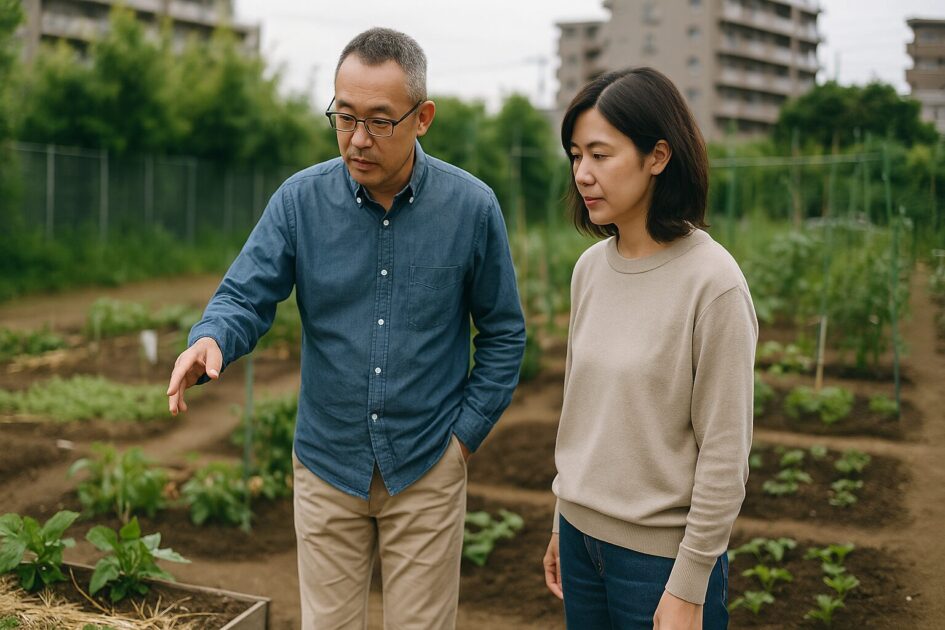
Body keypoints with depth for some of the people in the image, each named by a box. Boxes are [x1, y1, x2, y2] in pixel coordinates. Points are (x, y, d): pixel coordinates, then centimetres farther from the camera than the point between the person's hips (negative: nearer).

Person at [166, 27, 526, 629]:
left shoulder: (472, 207, -8)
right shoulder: (300, 200, -7)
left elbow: (503, 333, 1)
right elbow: (245, 297, -7)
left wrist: (467, 432, -3)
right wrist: (209, 341, -30)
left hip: (427, 471, -1)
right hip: (328, 466, 1)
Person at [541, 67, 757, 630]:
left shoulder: (712, 282, -18)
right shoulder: (591, 268, 1)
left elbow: (725, 454, -15)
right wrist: (564, 524, 15)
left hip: (662, 551, -5)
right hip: (582, 537, 6)